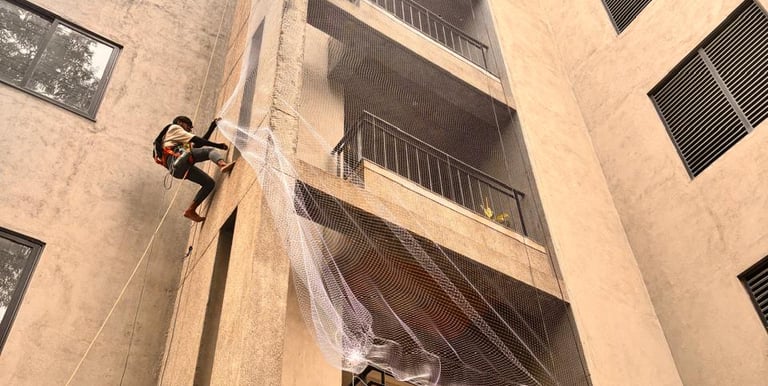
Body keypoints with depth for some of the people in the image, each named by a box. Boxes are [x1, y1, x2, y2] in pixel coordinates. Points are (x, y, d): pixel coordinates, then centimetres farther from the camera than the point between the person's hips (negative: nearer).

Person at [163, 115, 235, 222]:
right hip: (177, 159, -8)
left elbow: (199, 144, 32)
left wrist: (212, 126, 34)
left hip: (178, 169, 8)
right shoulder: (174, 128, 17)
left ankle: (190, 210, -1)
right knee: (210, 150, -18)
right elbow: (196, 140, 7)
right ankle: (223, 165, -51)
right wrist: (218, 145, 7)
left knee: (210, 183, 5)